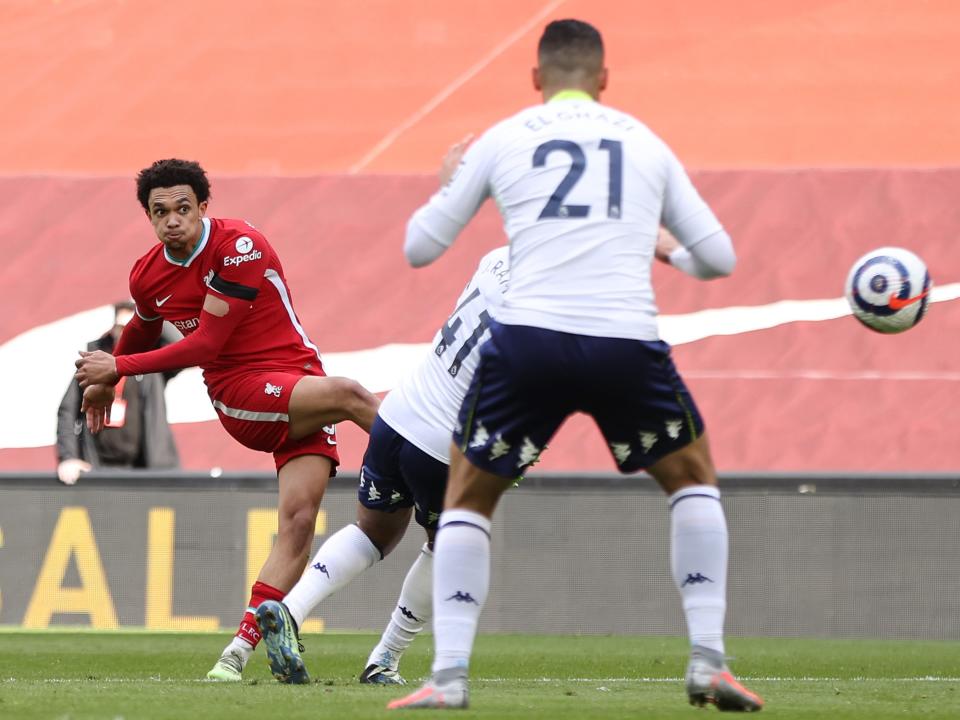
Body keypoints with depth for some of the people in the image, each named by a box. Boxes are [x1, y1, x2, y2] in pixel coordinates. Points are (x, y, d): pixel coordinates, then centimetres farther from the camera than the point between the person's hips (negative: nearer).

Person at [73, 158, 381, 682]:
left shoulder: (241, 247, -13)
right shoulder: (147, 278, 3)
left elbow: (205, 343, -15)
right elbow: (142, 330, 30)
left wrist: (119, 368, -9)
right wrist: (106, 381, 45)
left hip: (301, 391, -1)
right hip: (239, 393, 1)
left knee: (298, 519, -16)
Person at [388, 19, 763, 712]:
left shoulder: (502, 140, 13)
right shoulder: (645, 143, 18)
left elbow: (419, 247, 18)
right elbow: (719, 257, 22)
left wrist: (448, 182, 39)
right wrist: (668, 253, 45)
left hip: (528, 340, -1)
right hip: (626, 343, 1)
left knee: (467, 496, 20)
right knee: (693, 479, 25)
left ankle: (448, 675, 7)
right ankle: (708, 662, 13)